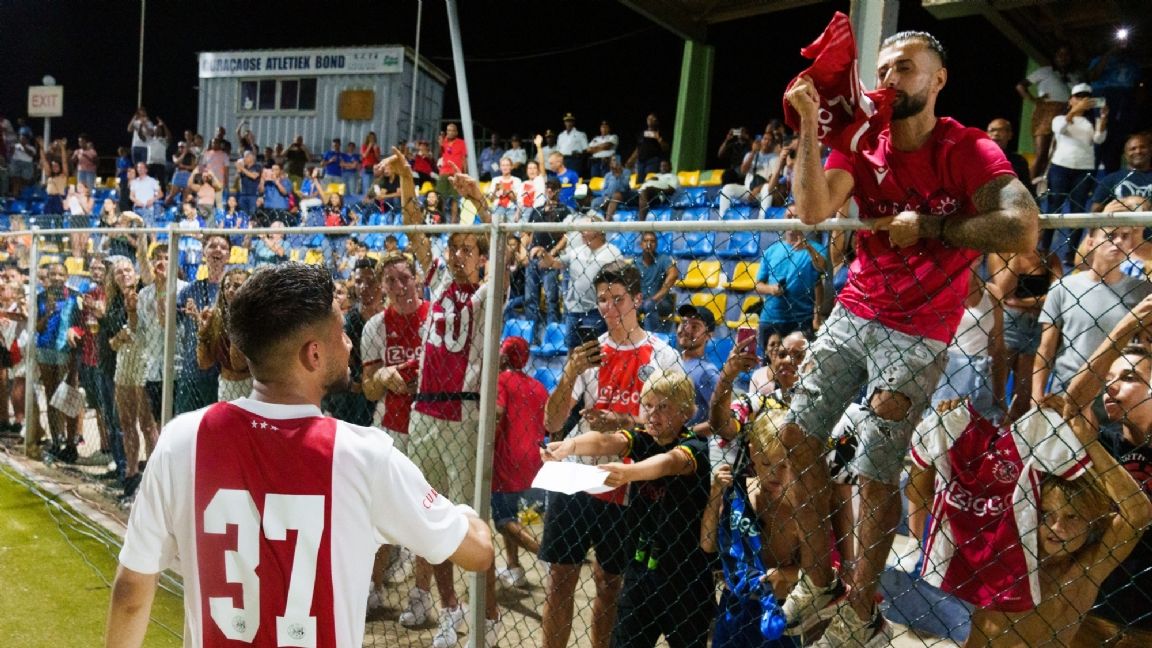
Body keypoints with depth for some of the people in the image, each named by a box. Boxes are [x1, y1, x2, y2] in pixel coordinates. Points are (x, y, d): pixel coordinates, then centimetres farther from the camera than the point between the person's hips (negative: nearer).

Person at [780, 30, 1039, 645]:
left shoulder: (969, 150, -11)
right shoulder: (861, 147, 2)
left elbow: (1022, 229, -27)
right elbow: (812, 210, -17)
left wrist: (926, 227, -21)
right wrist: (809, 121, -20)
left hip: (917, 333, -5)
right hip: (853, 313, 6)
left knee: (875, 471, -7)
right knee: (797, 433, 4)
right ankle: (819, 580, 21)